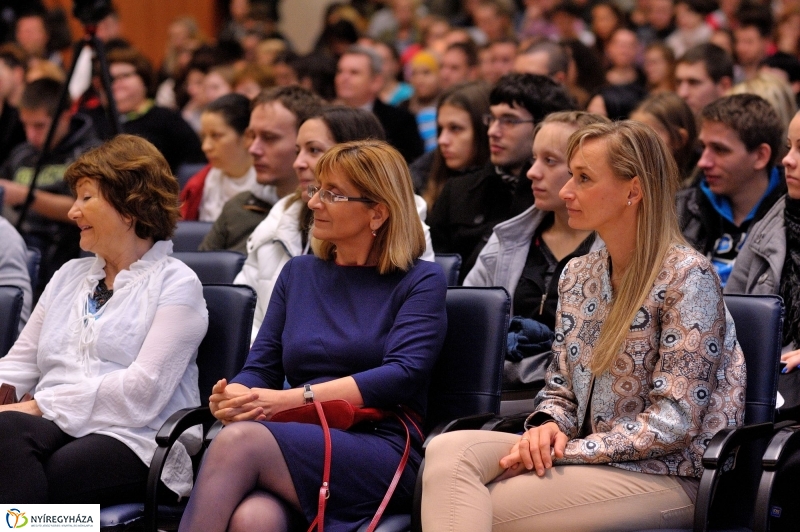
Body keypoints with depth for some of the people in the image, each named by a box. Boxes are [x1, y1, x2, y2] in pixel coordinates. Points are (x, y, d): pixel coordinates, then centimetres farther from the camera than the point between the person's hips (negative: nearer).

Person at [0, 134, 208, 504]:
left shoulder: (175, 284, 5)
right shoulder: (69, 276, 26)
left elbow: (143, 390, -9)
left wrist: (44, 405, -13)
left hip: (134, 442, -5)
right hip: (54, 428, 5)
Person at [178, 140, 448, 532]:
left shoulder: (421, 282, 8)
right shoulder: (298, 273, 23)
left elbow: (403, 374, -8)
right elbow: (261, 367, 16)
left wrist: (292, 399, -15)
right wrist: (233, 396, -10)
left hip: (381, 456, -3)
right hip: (299, 443, 4)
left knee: (238, 442, -33)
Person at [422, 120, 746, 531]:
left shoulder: (686, 277, -10)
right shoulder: (577, 276, 12)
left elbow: (674, 420, -14)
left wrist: (570, 450, -16)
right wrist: (547, 427, -8)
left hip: (669, 475, -7)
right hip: (592, 458, 7)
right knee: (449, 448, -22)